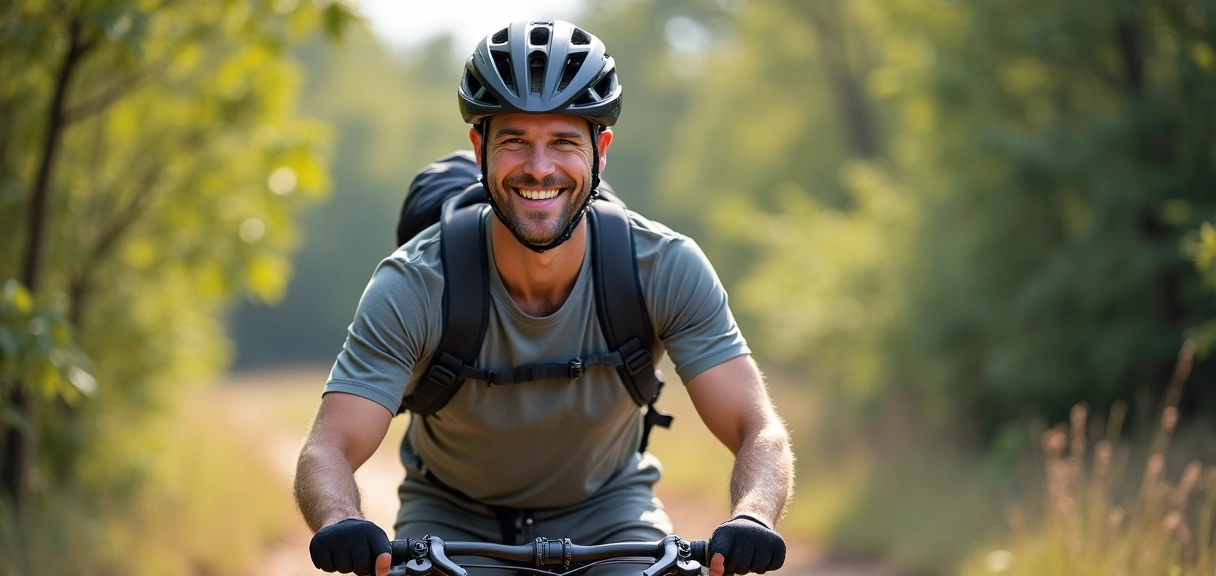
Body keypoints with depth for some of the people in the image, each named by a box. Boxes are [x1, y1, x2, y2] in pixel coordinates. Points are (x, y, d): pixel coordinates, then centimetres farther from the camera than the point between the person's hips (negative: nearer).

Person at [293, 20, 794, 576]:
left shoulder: (667, 269, -23)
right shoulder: (414, 286, -26)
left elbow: (759, 432, -26)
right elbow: (327, 450, -29)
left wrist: (751, 520, -49)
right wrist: (341, 526, -53)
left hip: (606, 510, 1)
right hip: (454, 516, -1)